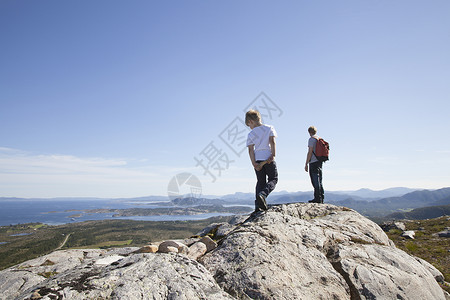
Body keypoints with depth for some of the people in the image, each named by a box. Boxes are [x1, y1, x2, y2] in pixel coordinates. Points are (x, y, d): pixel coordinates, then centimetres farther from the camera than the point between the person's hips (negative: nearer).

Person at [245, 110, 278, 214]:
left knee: (260, 182, 12)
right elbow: (272, 141, -7)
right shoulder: (270, 128, 6)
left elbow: (250, 150, -4)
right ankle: (262, 194, -19)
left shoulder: (251, 134, 5)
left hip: (257, 160, 2)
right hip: (269, 158, -2)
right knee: (273, 180, 8)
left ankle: (258, 205, 6)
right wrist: (273, 155, -11)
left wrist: (254, 163, -8)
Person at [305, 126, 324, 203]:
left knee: (315, 181, -7)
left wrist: (306, 164, -11)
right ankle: (321, 198, 15)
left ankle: (317, 198, -7)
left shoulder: (311, 139, -7)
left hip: (313, 162, -8)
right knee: (319, 181, 11)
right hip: (319, 162, 8)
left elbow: (310, 152, -13)